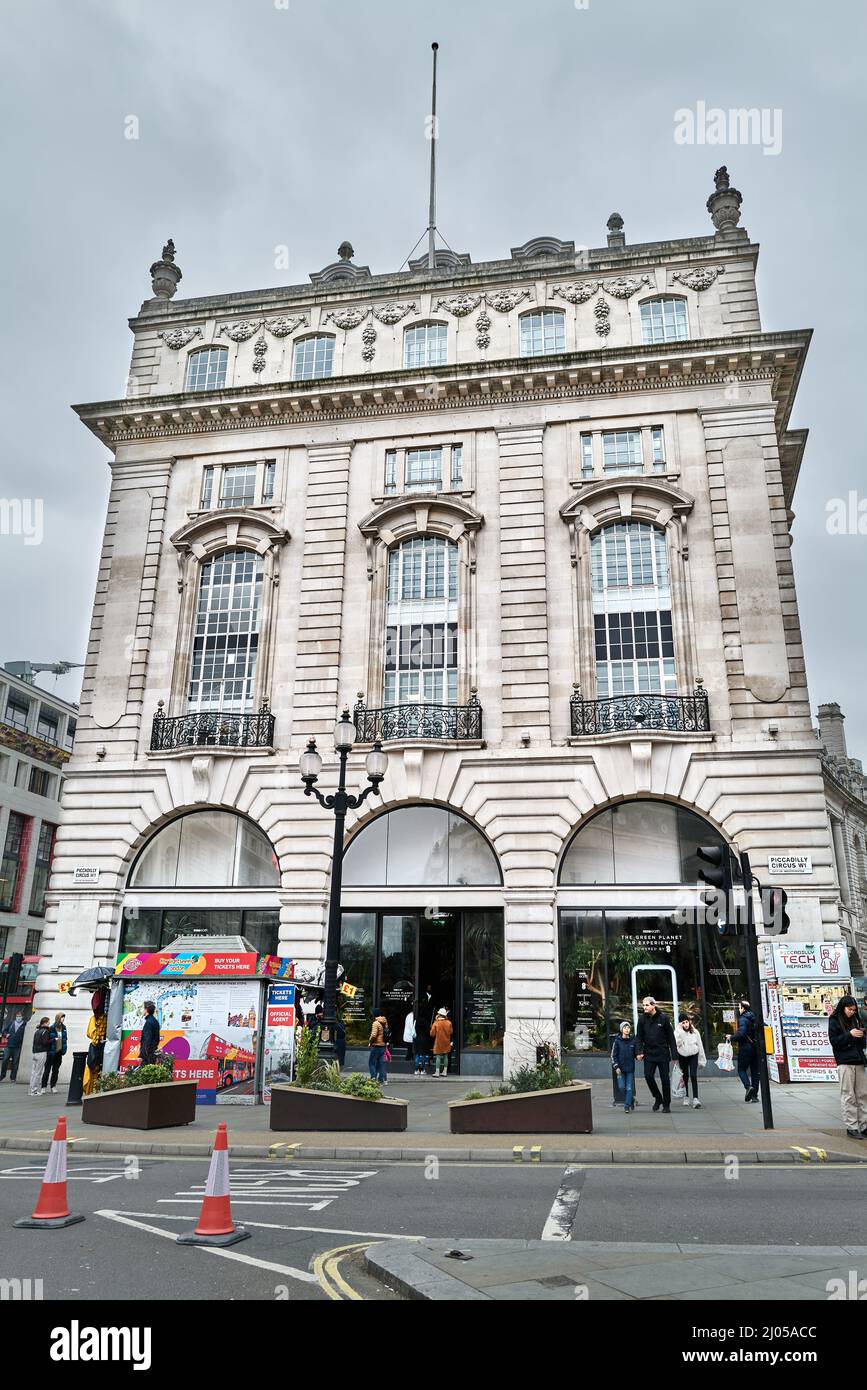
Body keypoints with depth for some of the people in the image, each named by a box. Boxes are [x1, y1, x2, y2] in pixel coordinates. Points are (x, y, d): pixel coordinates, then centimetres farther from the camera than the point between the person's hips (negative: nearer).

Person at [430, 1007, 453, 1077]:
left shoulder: (436, 1023, -14)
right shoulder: (449, 1023, -7)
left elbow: (432, 1034, -10)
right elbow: (451, 1032, 3)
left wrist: (431, 1028, 8)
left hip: (439, 1042, -3)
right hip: (446, 1042, 3)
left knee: (438, 1057, 2)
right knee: (445, 1056, 12)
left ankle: (437, 1072, 0)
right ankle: (445, 1072, 15)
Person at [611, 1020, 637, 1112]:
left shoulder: (633, 1041, 1)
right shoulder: (617, 1041, -2)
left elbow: (635, 1054, 11)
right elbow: (613, 1055, 0)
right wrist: (616, 1066, -7)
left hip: (630, 1068, 1)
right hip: (620, 1068, 0)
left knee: (629, 1088, -2)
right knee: (622, 1087, -2)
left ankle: (627, 1106, 6)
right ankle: (631, 1099, 22)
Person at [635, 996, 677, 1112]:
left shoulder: (663, 1018, -6)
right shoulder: (642, 1019, 1)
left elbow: (671, 1037, -3)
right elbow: (639, 1037, 4)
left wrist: (674, 1055, -5)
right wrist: (639, 1052, -10)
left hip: (663, 1053, -2)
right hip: (649, 1053, 2)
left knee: (665, 1079, 2)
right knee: (648, 1076, -8)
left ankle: (666, 1104, 17)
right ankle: (658, 1098, 15)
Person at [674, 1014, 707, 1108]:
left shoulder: (695, 1032, -3)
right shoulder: (678, 1032, -8)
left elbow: (700, 1045, 4)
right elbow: (676, 1043, -25)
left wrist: (702, 1060, 7)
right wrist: (680, 1029, -25)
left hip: (693, 1056, 0)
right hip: (682, 1056, 0)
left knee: (693, 1076, -14)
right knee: (685, 1077, 10)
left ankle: (695, 1099, -17)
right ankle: (686, 1096, 28)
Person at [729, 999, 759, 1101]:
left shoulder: (742, 1019, -12)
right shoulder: (755, 1018, 9)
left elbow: (741, 1034, -22)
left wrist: (731, 1037, -6)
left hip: (745, 1047, -6)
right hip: (756, 1048, 6)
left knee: (741, 1069, 4)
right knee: (755, 1070, 10)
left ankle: (748, 1086, -19)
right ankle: (755, 1095, 9)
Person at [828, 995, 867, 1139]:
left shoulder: (855, 1020, 15)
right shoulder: (834, 1021, 0)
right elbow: (834, 1041, -6)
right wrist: (850, 1035, -16)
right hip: (845, 1062, -5)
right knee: (848, 1096, -4)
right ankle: (851, 1127, 0)